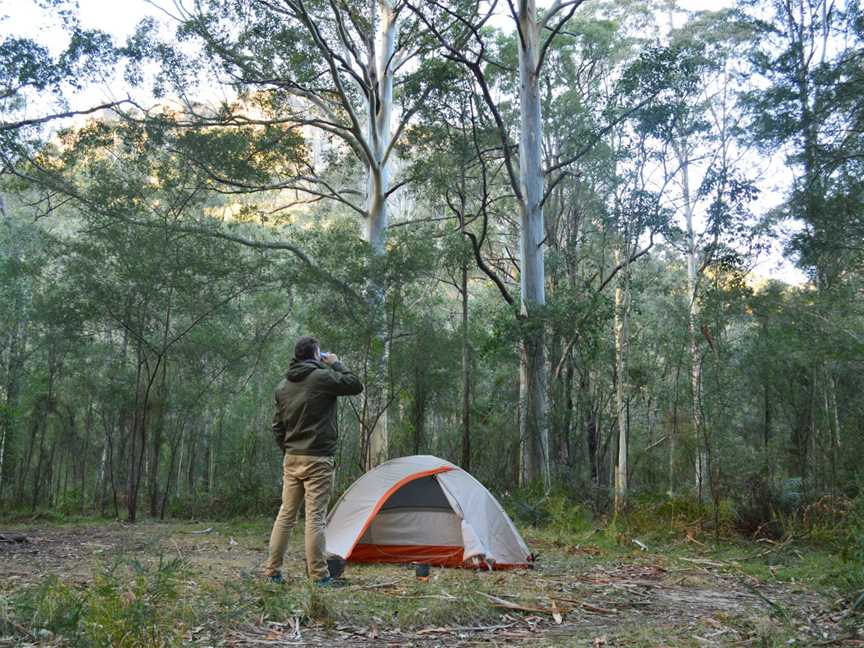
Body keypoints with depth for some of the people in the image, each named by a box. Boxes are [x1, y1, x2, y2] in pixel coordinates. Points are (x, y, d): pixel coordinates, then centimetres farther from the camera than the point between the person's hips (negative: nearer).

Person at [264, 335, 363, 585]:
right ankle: (318, 575, -1)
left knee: (285, 514, 12)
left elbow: (277, 426, 15)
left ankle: (272, 571, 16)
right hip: (317, 459, -7)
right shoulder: (322, 377, -11)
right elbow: (356, 385, -1)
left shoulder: (283, 385, 11)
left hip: (291, 459, 7)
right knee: (315, 516, -4)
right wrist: (336, 364, 8)